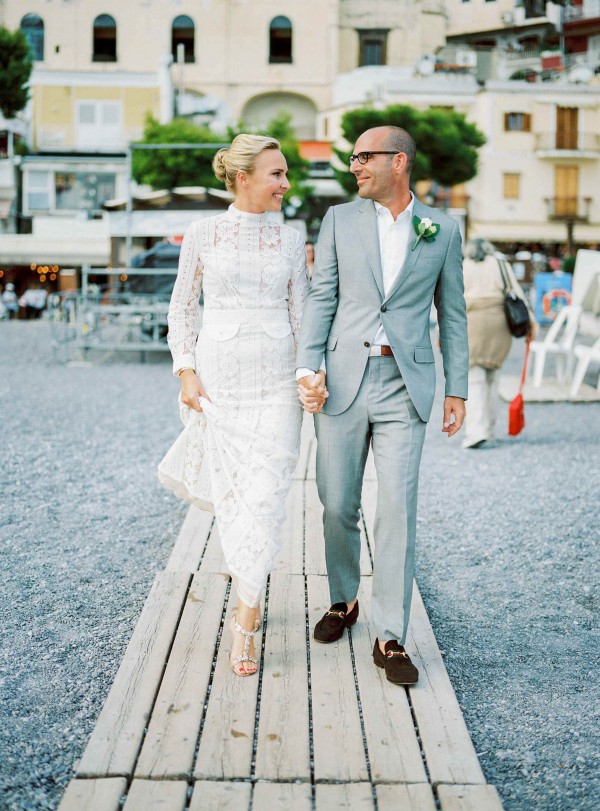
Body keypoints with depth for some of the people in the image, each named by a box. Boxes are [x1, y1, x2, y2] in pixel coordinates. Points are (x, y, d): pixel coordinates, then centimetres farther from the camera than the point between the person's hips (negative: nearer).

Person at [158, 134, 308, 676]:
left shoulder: (291, 239, 6)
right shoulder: (203, 234, 2)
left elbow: (301, 314, 7)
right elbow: (182, 308, 7)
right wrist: (186, 371, -3)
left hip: (276, 380, 0)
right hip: (219, 375, 0)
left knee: (265, 495, -7)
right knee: (230, 493, 4)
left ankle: (245, 622, -2)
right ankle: (251, 592, 29)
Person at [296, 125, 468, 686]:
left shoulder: (442, 230, 5)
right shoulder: (339, 220, 6)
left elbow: (452, 313, 9)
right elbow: (320, 298, 3)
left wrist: (457, 389, 6)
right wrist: (306, 370, -6)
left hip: (404, 388, -1)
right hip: (342, 383, 1)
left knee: (397, 511, -4)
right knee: (337, 506, 8)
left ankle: (390, 638, 5)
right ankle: (343, 601, 32)